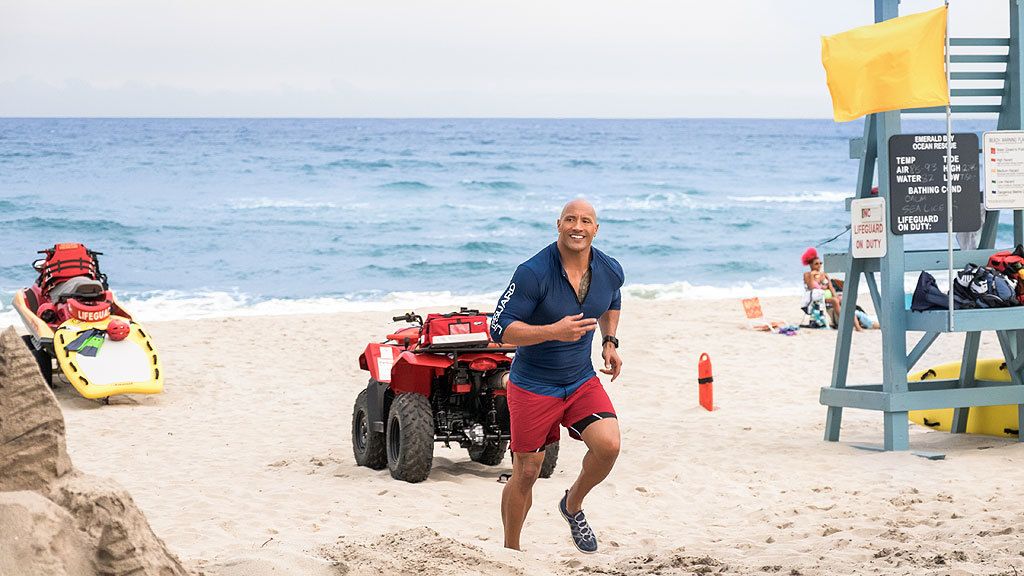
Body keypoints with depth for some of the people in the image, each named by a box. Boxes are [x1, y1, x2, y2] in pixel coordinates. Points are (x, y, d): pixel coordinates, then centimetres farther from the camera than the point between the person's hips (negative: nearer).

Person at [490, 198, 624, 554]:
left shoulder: (610, 271, -3)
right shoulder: (533, 273, -21)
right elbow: (499, 328, -21)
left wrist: (609, 342, 10)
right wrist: (554, 331, -31)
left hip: (582, 381, 4)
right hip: (532, 386, -4)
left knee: (608, 445, -19)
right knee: (526, 474, 3)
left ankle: (573, 505, 11)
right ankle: (511, 551, 25)